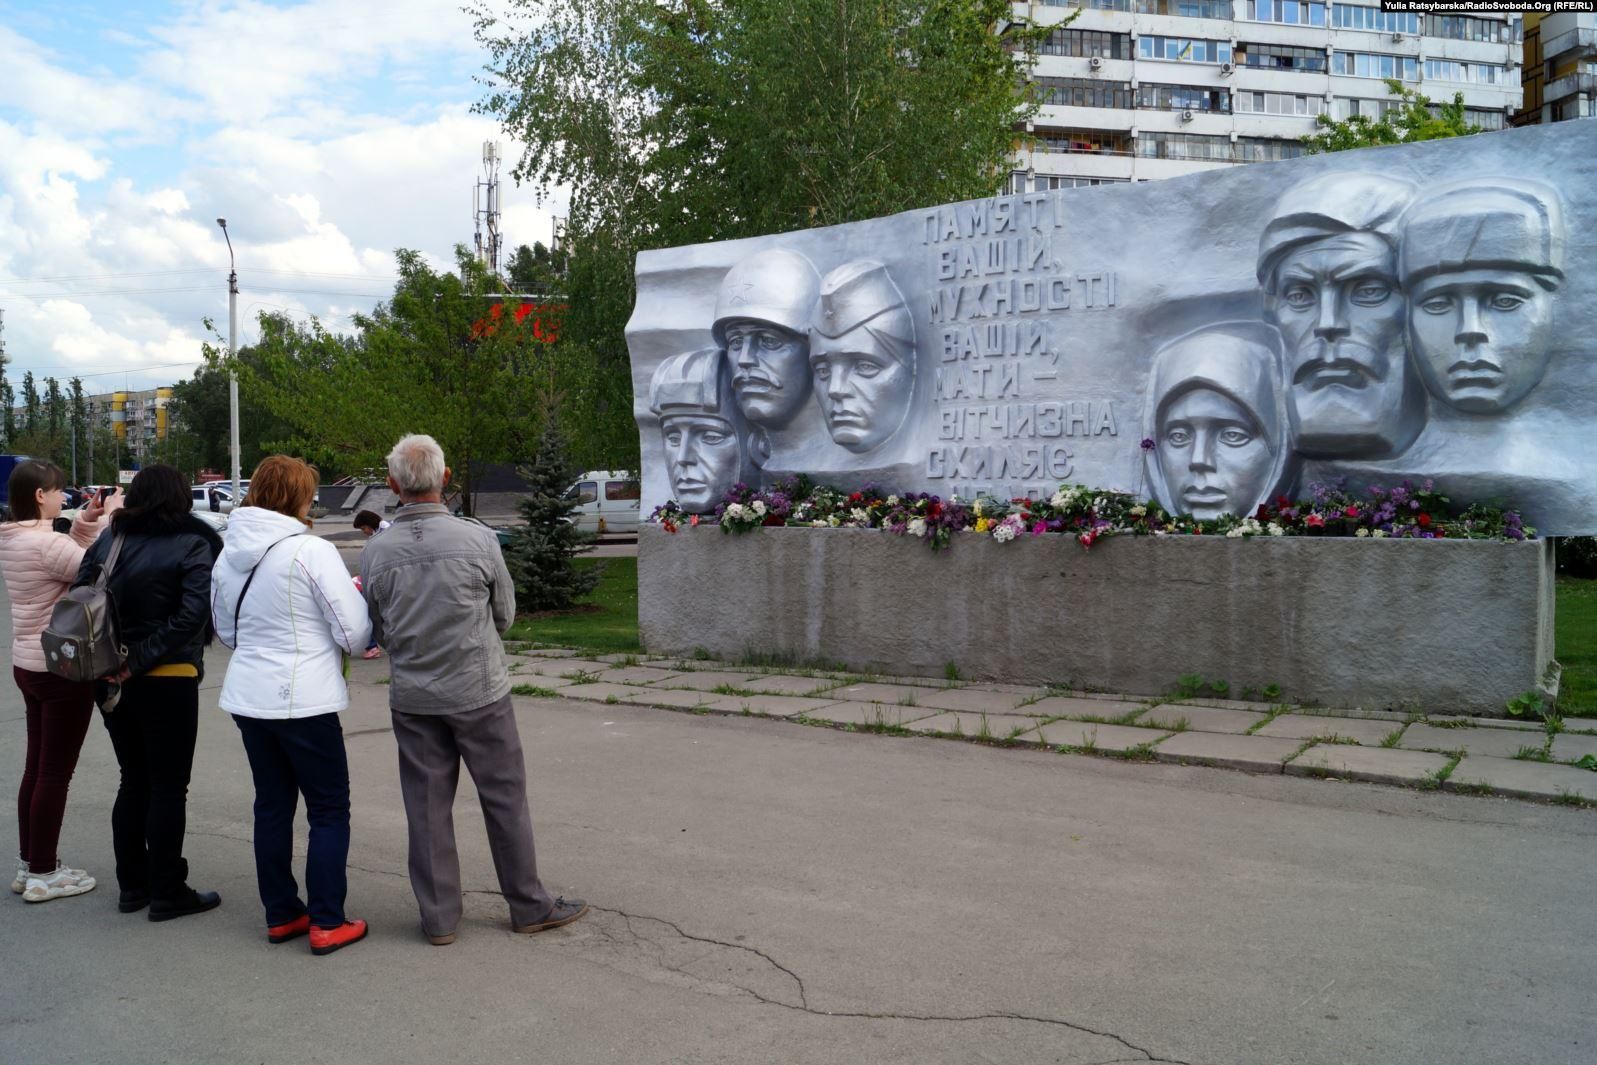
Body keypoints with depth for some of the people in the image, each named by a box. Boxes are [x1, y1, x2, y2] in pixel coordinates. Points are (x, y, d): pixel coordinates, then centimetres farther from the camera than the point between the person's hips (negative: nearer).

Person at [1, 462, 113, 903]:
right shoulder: (45, 542, -22)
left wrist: (84, 525, 3)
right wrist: (108, 524, -12)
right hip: (63, 668, -9)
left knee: (37, 767, 17)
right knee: (55, 773, 1)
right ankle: (43, 874, 10)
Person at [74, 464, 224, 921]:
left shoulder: (108, 541, 5)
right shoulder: (193, 545, -9)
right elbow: (191, 615, -20)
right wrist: (138, 661, -16)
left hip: (112, 680, 5)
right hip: (168, 681, -5)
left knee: (133, 782, 18)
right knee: (168, 788, 5)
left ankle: (131, 886, 26)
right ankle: (167, 894, 12)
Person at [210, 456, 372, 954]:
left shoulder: (229, 554, 7)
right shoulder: (312, 551, -15)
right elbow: (355, 632, -15)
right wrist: (356, 595, 5)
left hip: (248, 697, 7)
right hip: (303, 701, -7)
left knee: (272, 805, 16)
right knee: (329, 810, 5)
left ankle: (281, 914, 24)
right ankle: (327, 923, 7)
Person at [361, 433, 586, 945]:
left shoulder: (377, 551, -7)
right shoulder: (477, 539, -14)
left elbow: (378, 631, 5)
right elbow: (505, 614, 0)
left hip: (413, 698, 2)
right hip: (479, 691, -2)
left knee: (427, 807, 11)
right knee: (505, 798, 9)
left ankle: (438, 917, 20)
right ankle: (529, 906, 20)